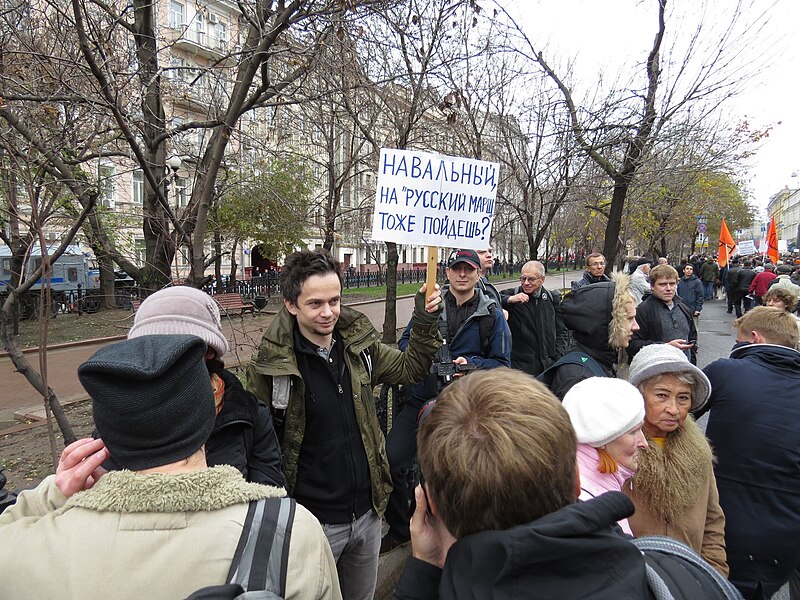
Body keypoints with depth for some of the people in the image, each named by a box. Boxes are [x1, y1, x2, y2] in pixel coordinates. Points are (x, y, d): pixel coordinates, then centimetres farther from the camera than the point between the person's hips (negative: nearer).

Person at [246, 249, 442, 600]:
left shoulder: (358, 344, -4)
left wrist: (425, 320, -5)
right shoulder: (271, 365, -17)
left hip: (367, 512, 5)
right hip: (312, 521, -4)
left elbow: (409, 368, 8)